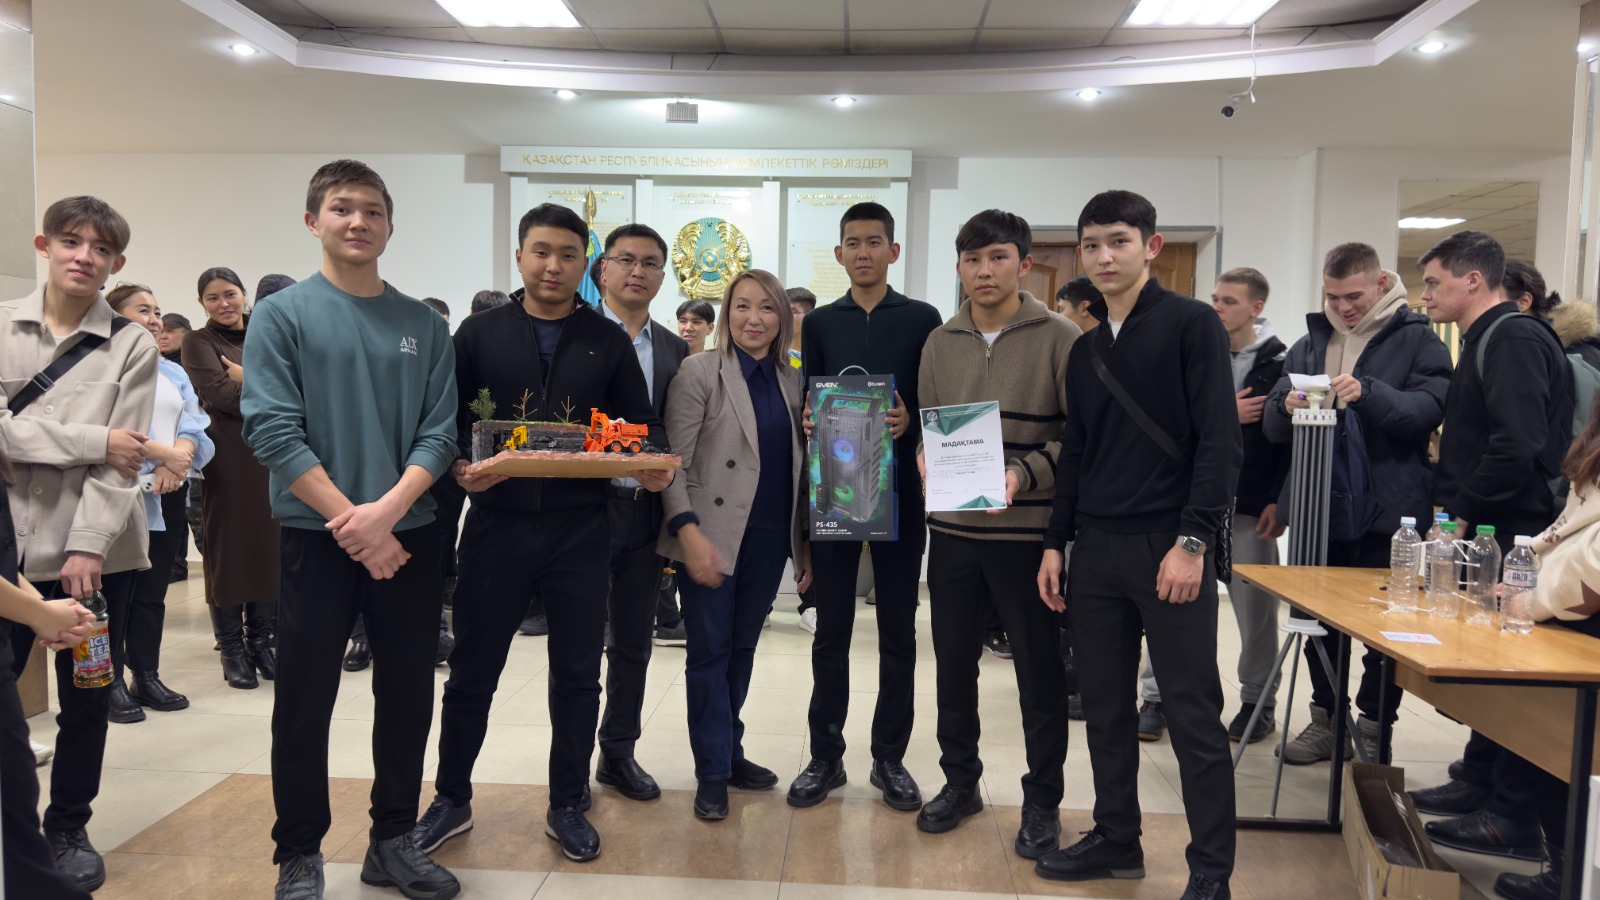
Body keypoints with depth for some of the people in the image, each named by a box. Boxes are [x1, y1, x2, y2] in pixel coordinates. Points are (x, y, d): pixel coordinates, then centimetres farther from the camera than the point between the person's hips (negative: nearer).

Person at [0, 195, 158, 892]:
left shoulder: (133, 346, 0)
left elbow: (122, 459, -6)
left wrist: (88, 546, -14)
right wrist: (94, 440, -15)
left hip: (96, 548, 0)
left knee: (85, 699, 10)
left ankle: (68, 830, 27)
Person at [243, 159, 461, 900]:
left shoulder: (424, 326, 5)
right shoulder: (282, 315, -2)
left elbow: (440, 433, -1)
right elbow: (272, 430, -10)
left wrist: (385, 511, -16)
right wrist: (350, 521, -17)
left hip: (409, 536, 3)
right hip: (315, 536, -3)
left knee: (409, 696, 10)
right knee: (304, 703, 5)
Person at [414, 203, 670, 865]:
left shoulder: (608, 341, 6)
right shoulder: (480, 333, 5)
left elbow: (642, 424, 7)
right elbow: (448, 417, 3)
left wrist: (653, 465, -14)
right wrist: (460, 466, -17)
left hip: (579, 529, 1)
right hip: (497, 521, 0)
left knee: (577, 673, 9)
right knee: (472, 669, 10)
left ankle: (568, 806, 26)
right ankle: (451, 800, 29)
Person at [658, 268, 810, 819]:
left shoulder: (791, 381, 9)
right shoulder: (700, 373, -7)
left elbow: (797, 467, 13)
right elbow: (673, 462, -11)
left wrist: (806, 541, 11)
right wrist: (689, 532, -20)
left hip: (770, 540, 5)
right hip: (715, 537, -5)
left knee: (742, 648, 15)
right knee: (710, 651, 4)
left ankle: (731, 753, 28)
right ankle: (712, 773, 14)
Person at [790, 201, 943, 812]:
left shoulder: (922, 319, 4)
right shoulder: (819, 323, 10)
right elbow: (809, 403, 9)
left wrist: (911, 421, -18)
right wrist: (811, 424, -12)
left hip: (898, 487, -1)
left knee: (898, 631, 7)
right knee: (831, 630, 6)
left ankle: (890, 758, 19)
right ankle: (825, 757, 18)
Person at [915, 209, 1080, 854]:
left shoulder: (1060, 339, -4)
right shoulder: (940, 343, 9)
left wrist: (1023, 475, -21)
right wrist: (925, 458, -7)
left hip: (1030, 530, -4)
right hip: (952, 528, 4)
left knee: (1040, 669, 6)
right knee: (954, 661, 14)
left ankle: (1043, 800, 23)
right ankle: (960, 781, 33)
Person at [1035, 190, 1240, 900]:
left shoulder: (1191, 325, -5)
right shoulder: (1086, 351, 14)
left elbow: (1220, 440, -11)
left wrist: (1193, 541, -18)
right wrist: (1056, 542, 11)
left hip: (1171, 546, -6)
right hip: (1096, 548, 6)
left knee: (1192, 712, 1)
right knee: (1104, 705, 12)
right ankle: (1117, 839, 27)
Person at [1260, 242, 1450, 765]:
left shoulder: (1416, 339, 0)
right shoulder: (1309, 344, 13)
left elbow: (1431, 408, -15)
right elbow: (1271, 424, 8)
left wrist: (1367, 393, -29)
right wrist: (1287, 408, -15)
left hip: (1388, 510, -4)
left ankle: (1373, 727, 20)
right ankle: (1326, 718, 26)